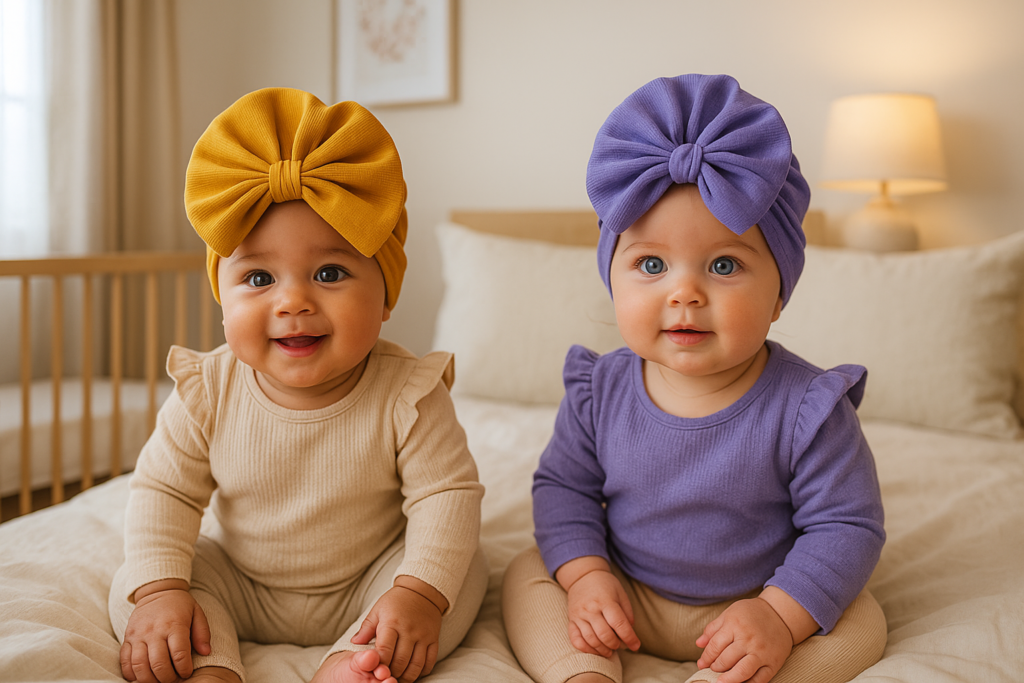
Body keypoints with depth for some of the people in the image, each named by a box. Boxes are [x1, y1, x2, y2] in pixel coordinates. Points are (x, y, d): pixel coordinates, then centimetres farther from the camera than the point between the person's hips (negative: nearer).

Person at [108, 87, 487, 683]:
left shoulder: (409, 397, -22)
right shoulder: (208, 393, -15)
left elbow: (448, 493, -20)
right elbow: (165, 489, -8)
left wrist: (420, 593, -33)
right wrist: (159, 588, -21)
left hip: (367, 583, -1)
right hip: (237, 583, 2)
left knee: (467, 570, -21)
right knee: (131, 584, -12)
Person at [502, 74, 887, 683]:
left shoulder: (806, 409, -21)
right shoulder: (600, 391, -12)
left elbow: (847, 526, -16)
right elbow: (563, 485, 0)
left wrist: (781, 615, -27)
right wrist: (585, 574, -16)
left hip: (754, 603, -2)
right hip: (625, 596, 3)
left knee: (862, 622, -22)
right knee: (528, 575, -8)